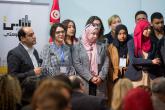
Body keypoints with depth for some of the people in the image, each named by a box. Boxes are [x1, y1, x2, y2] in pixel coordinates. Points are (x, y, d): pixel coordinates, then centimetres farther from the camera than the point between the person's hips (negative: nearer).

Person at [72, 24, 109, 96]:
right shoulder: (77, 47, 3)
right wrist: (90, 77, -11)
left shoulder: (102, 46, 15)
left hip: (99, 83, 3)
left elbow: (106, 63, 9)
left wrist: (101, 77, -7)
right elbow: (76, 64, -5)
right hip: (83, 82, -3)